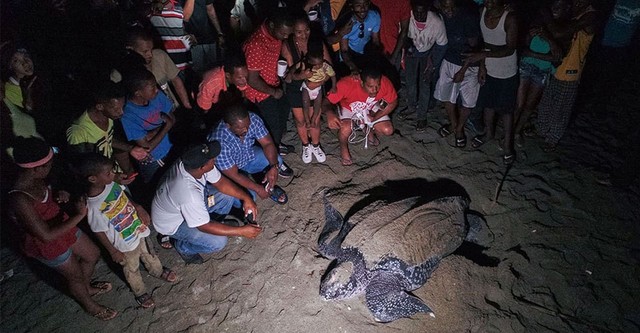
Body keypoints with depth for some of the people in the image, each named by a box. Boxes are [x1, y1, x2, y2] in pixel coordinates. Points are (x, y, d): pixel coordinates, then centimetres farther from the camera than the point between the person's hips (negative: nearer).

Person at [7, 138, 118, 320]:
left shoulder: (35, 179, -15)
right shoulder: (19, 200, -39)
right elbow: (46, 235, -35)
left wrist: (59, 195, -14)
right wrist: (79, 215, -33)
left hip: (60, 226, 7)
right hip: (46, 244, -7)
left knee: (93, 254, 25)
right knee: (75, 276, 19)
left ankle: (87, 287, 56)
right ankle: (89, 305, 50)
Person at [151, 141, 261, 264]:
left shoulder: (190, 163, -23)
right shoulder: (189, 194, -43)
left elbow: (221, 182, -9)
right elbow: (204, 226, -30)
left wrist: (246, 198, -17)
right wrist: (242, 231, -27)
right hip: (172, 222, -7)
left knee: (230, 194, -5)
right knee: (218, 242, -21)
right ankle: (183, 246, 8)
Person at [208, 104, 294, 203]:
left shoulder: (253, 119, -26)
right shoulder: (219, 142, -38)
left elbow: (267, 143, -18)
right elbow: (233, 175, -29)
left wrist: (274, 167, -34)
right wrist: (258, 189, -26)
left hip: (249, 155, 5)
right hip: (228, 170, -4)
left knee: (276, 160, -20)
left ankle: (269, 185, 8)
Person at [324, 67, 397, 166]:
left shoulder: (385, 83, -32)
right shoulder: (346, 84, -40)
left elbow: (393, 102, -13)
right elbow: (327, 101, -34)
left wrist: (376, 117, -22)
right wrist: (330, 113, -56)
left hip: (371, 109, 3)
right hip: (348, 108, -2)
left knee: (388, 130, -12)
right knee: (346, 129, -30)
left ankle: (370, 131, 23)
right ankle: (343, 148, 4)